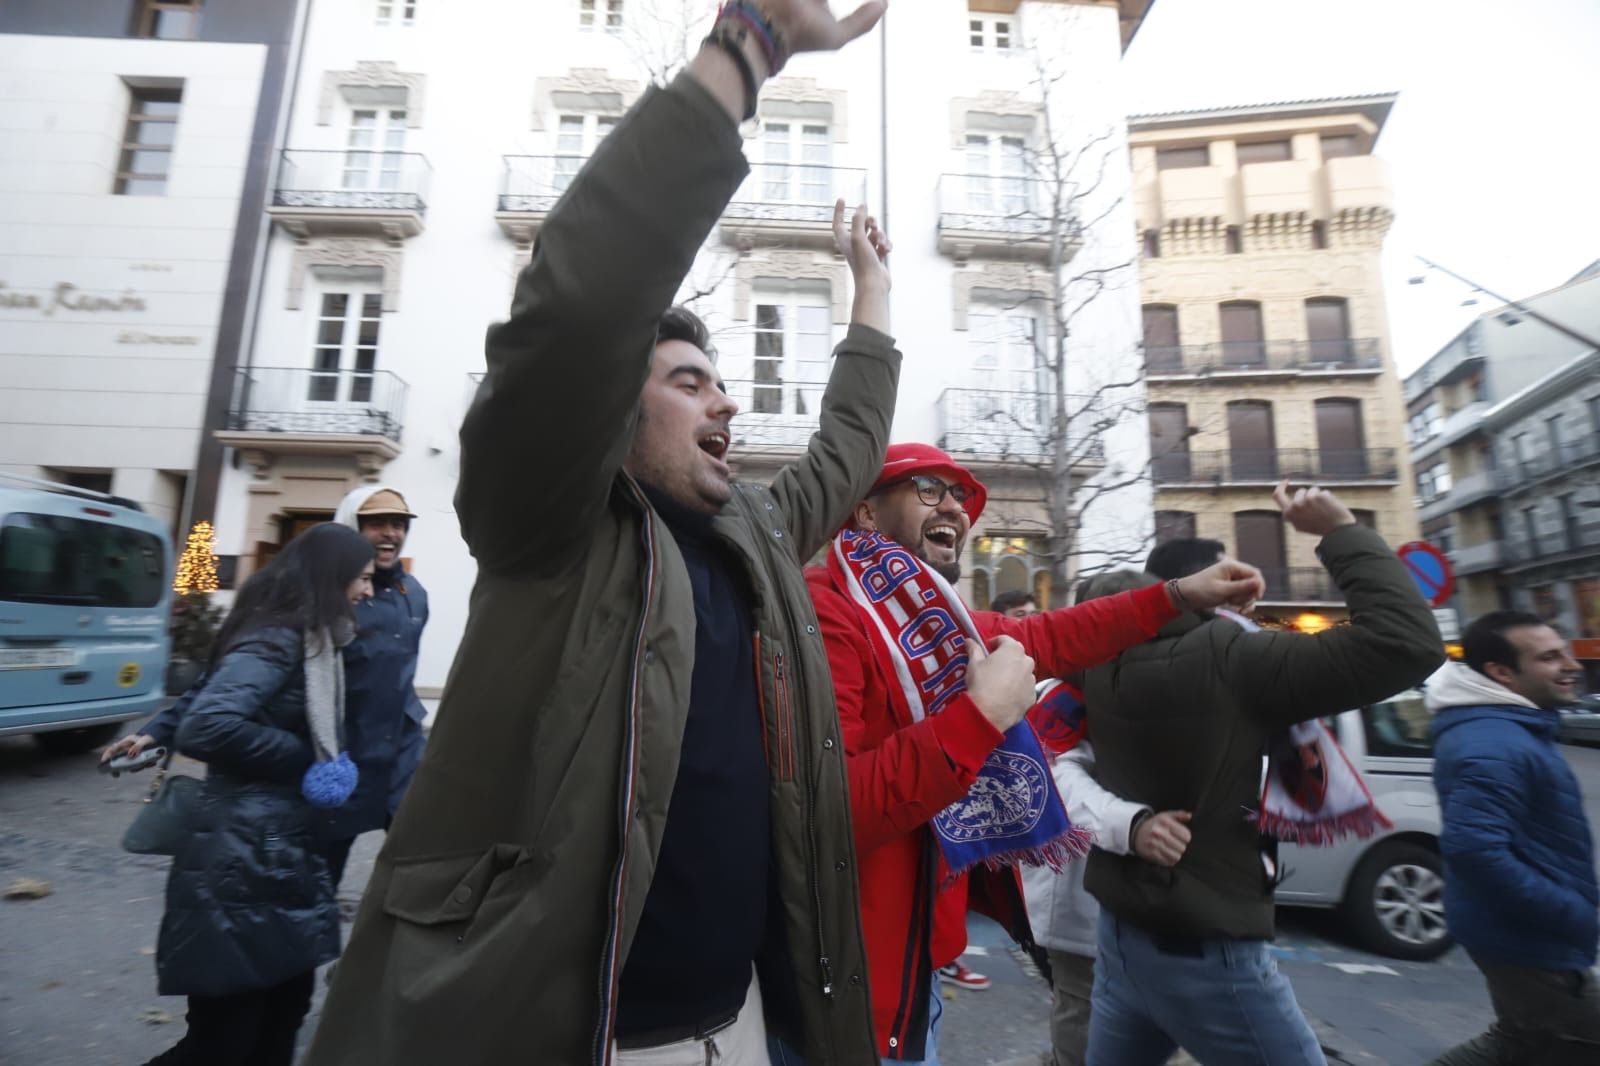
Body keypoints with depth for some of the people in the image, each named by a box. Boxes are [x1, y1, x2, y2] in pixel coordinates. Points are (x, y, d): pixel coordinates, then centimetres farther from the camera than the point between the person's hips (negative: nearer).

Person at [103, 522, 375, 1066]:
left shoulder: (304, 638, 10)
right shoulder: (276, 639, -18)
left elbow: (208, 696, 21)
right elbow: (207, 725, -28)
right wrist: (300, 757, -17)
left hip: (282, 847, 9)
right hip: (245, 855, -9)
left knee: (283, 1009, 17)